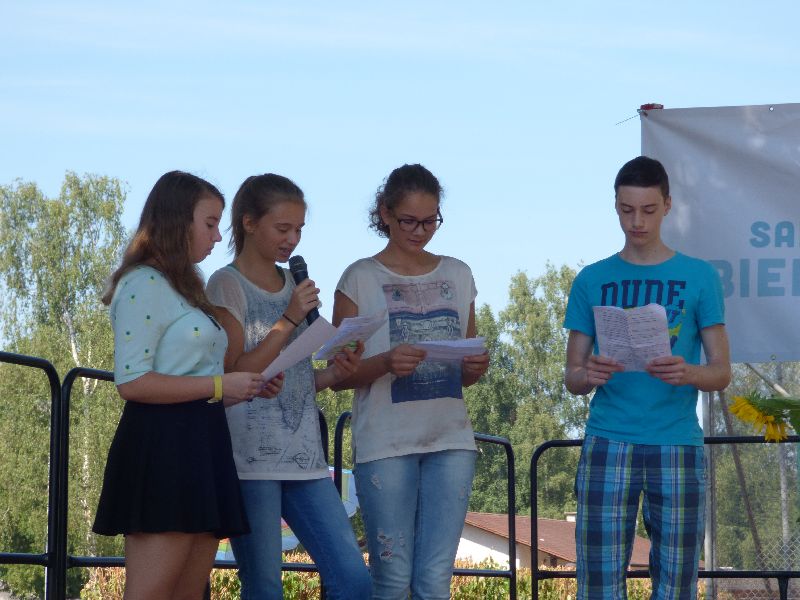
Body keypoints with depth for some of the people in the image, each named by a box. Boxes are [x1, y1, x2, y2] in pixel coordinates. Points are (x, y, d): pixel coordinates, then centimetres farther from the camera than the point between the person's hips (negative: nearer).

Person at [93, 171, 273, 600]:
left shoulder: (184, 288, 22)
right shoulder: (144, 285, -8)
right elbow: (132, 382, -17)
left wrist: (243, 388, 10)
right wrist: (218, 386, -14)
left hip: (201, 447, 10)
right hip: (162, 447, -10)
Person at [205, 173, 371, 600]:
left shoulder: (294, 285, 17)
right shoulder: (227, 285, -3)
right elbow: (235, 373, -10)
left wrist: (335, 373, 0)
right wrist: (289, 320, -14)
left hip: (303, 455, 6)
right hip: (251, 456, -6)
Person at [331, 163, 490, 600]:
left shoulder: (457, 275, 12)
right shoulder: (361, 278, 1)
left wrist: (476, 368, -4)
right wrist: (386, 363, -20)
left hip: (450, 441, 3)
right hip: (385, 445, -3)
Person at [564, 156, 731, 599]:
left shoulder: (698, 277, 6)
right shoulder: (593, 280, 9)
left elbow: (722, 373, 5)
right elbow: (572, 378, 10)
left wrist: (688, 374, -17)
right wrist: (588, 375, -14)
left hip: (678, 445, 0)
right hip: (608, 443, 1)